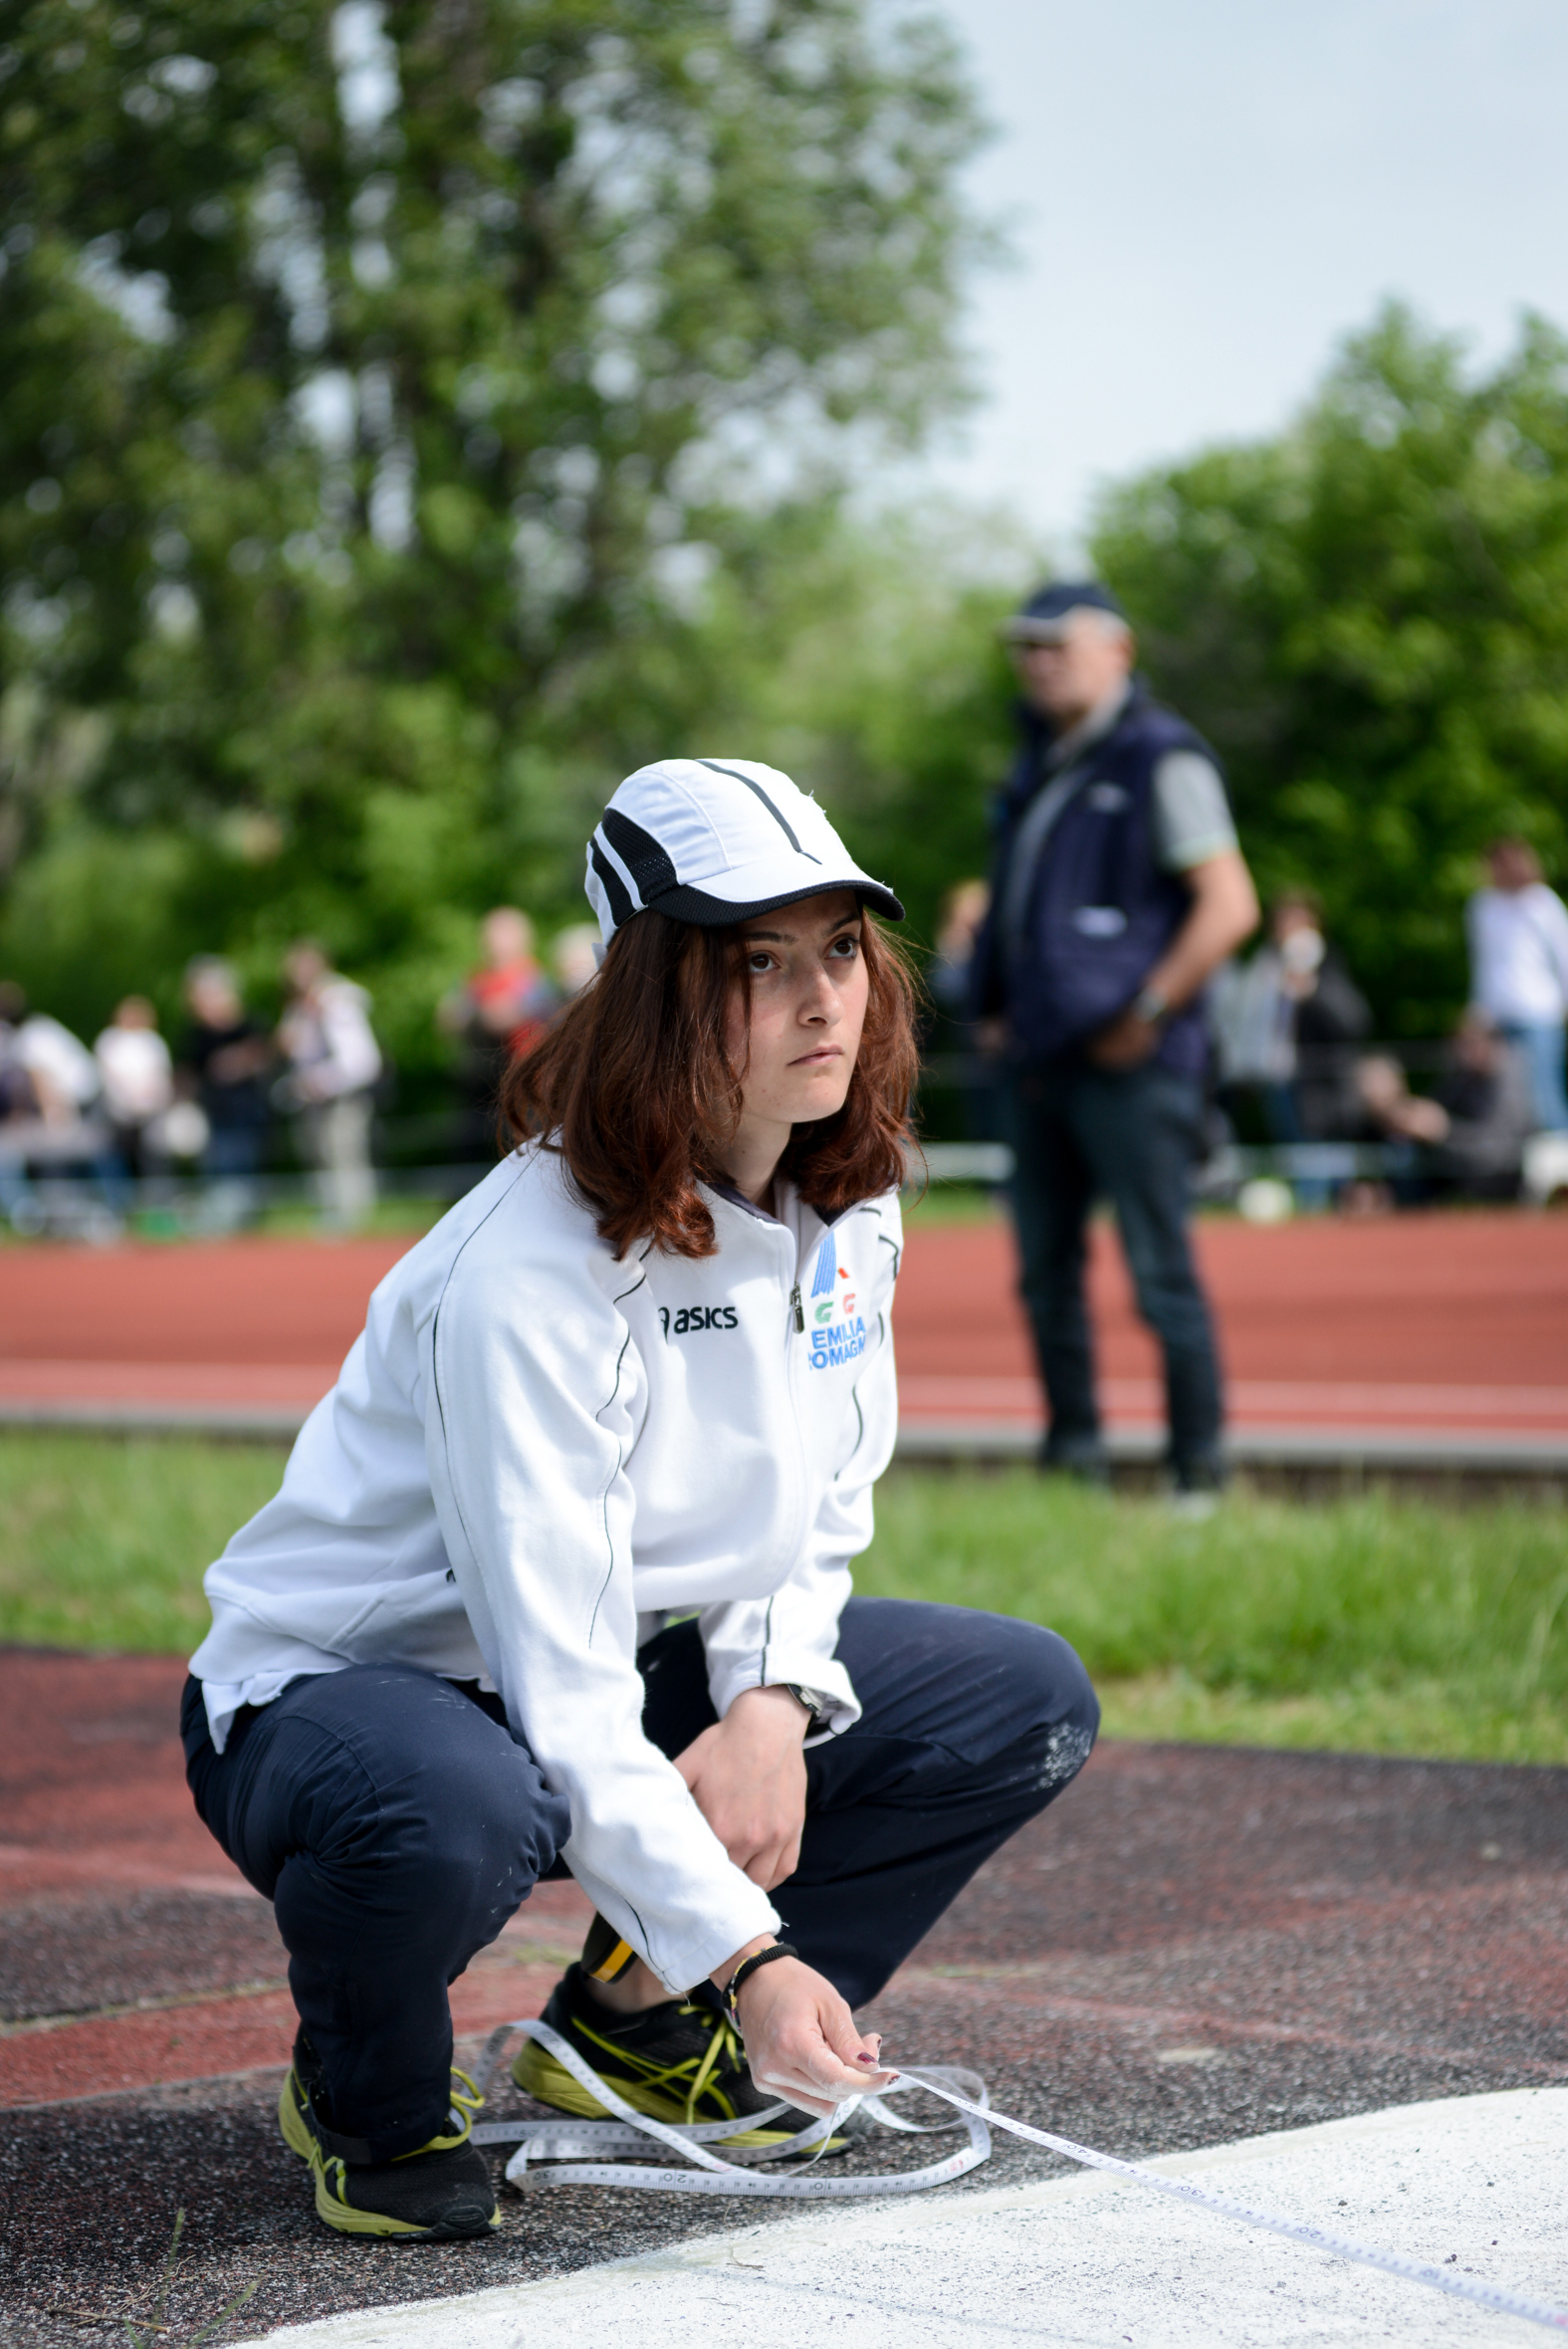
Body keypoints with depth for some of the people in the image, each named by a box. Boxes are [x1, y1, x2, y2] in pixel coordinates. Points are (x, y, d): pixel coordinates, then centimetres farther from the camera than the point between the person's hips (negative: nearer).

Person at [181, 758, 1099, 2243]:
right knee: (450, 1816, -43)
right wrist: (745, 1954, -36)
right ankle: (369, 2103, -6)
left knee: (1026, 1702, -1)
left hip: (644, 1672, 8)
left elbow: (822, 1507, 8)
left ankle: (635, 2028, 10)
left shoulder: (845, 1202, -5)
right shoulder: (531, 1271, -29)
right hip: (338, 1686, -8)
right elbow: (560, 1687, -31)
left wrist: (770, 1703, -13)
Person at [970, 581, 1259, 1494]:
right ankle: (1074, 1458, 18)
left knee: (1163, 1273, -7)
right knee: (1047, 1270, 10)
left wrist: (1146, 1016, -15)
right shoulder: (1042, 765, 17)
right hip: (1041, 1062, 8)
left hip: (1127, 1067, -8)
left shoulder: (1161, 759, -7)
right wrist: (998, 1009, 15)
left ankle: (1201, 1472, -1)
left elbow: (1230, 904, -14)